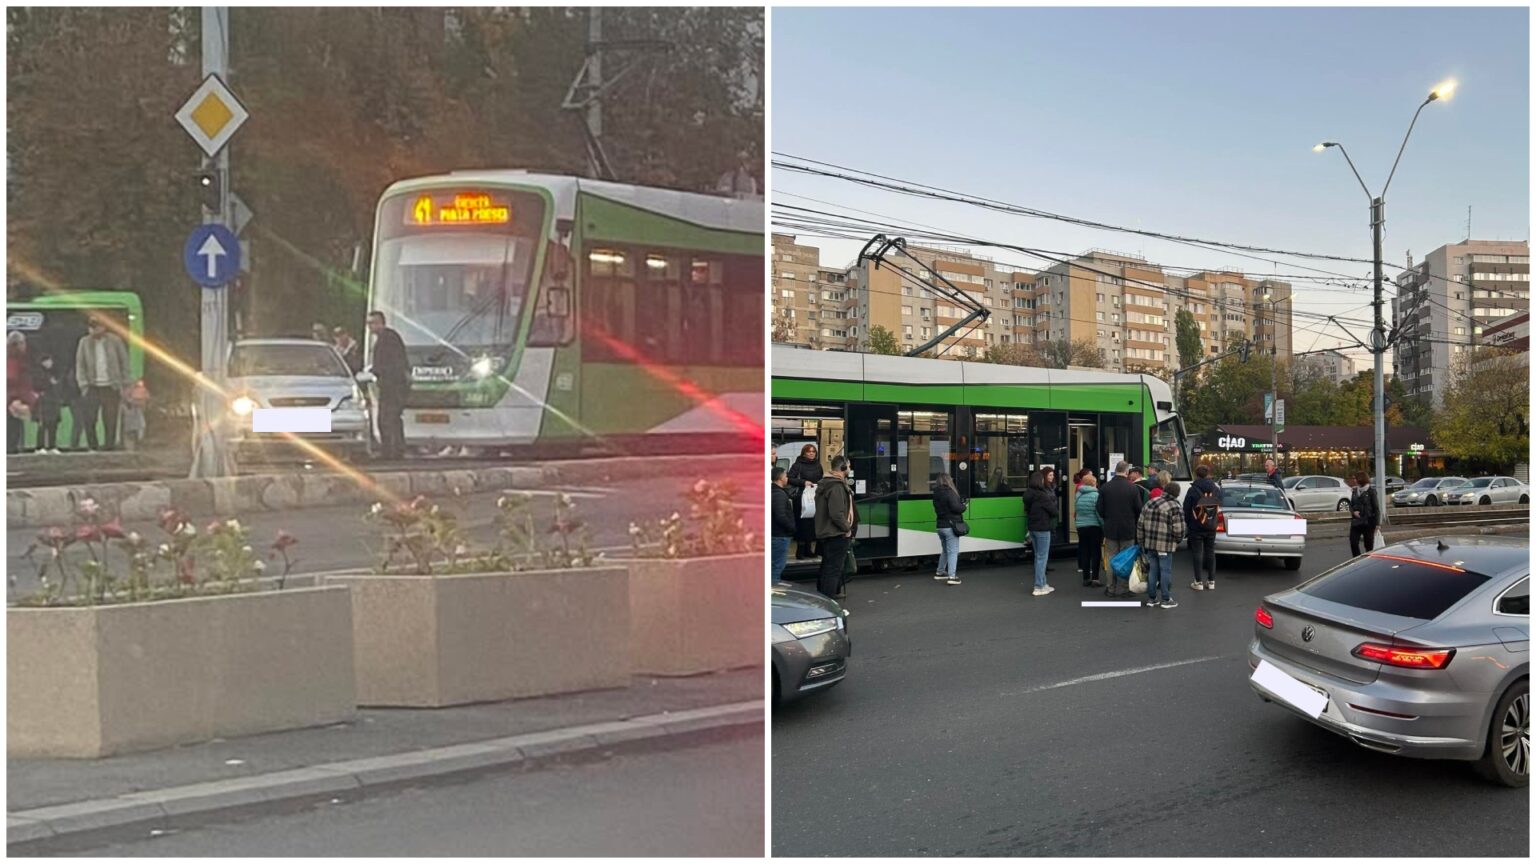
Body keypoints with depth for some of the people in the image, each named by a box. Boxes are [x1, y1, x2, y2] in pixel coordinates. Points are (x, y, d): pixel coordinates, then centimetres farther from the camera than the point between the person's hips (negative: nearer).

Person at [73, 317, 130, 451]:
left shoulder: (115, 341, 0)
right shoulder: (84, 342, 4)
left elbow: (124, 363, 4)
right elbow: (80, 365, 7)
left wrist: (123, 384, 0)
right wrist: (83, 385, -2)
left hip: (111, 386, -1)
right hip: (93, 387, 1)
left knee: (110, 419, 0)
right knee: (89, 418, -5)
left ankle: (109, 444, 10)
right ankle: (92, 445, 8)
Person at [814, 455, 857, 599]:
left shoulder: (825, 483, 13)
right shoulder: (836, 487, -21)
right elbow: (837, 514, -27)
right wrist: (847, 528, -14)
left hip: (824, 533, 11)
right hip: (836, 535, -11)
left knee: (828, 567, 21)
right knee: (833, 569, -6)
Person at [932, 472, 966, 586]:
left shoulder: (936, 494, 10)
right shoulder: (949, 492, -15)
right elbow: (955, 507, -22)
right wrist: (964, 506, -1)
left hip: (940, 525, 8)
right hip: (950, 525, -8)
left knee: (945, 550, 22)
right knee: (953, 551, -7)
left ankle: (940, 572, 30)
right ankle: (952, 576, -13)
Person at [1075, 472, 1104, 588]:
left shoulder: (1079, 494, 2)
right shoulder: (1096, 495, -12)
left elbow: (1076, 510, 6)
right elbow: (1099, 513, -14)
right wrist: (1104, 526, -8)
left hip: (1081, 526, 4)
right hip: (1094, 526, -4)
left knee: (1084, 552, 9)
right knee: (1095, 552, 3)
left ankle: (1086, 578, 12)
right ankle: (1095, 578, 2)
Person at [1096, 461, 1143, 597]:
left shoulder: (1105, 488, -5)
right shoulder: (1133, 489, -11)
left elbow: (1099, 509, -2)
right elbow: (1139, 510, -6)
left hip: (1110, 529, 2)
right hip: (1128, 529, -2)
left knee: (1111, 559, 9)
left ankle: (1111, 588, 11)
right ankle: (1124, 588, 8)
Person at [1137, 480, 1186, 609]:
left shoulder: (1150, 503, 8)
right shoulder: (1174, 507, -13)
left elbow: (1140, 524, 11)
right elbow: (1178, 529, -16)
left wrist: (1141, 541, 17)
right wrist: (1178, 540, 5)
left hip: (1150, 544, 6)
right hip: (1165, 545, -6)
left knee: (1152, 570, 13)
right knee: (1165, 571, 3)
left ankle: (1151, 598, 18)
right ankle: (1166, 599, 9)